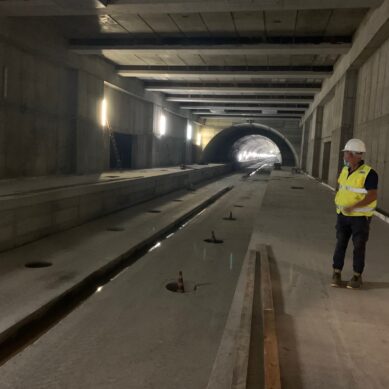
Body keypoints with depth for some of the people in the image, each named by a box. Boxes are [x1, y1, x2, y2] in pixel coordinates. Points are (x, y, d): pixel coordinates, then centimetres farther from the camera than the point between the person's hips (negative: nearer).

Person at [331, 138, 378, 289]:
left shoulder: (368, 173, -17)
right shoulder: (345, 171, 4)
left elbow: (372, 196, -22)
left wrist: (353, 207, -30)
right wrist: (339, 203, 15)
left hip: (360, 217, -6)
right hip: (343, 215, 6)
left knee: (359, 247, 4)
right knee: (340, 244, 6)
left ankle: (357, 276, 16)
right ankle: (337, 273, 14)